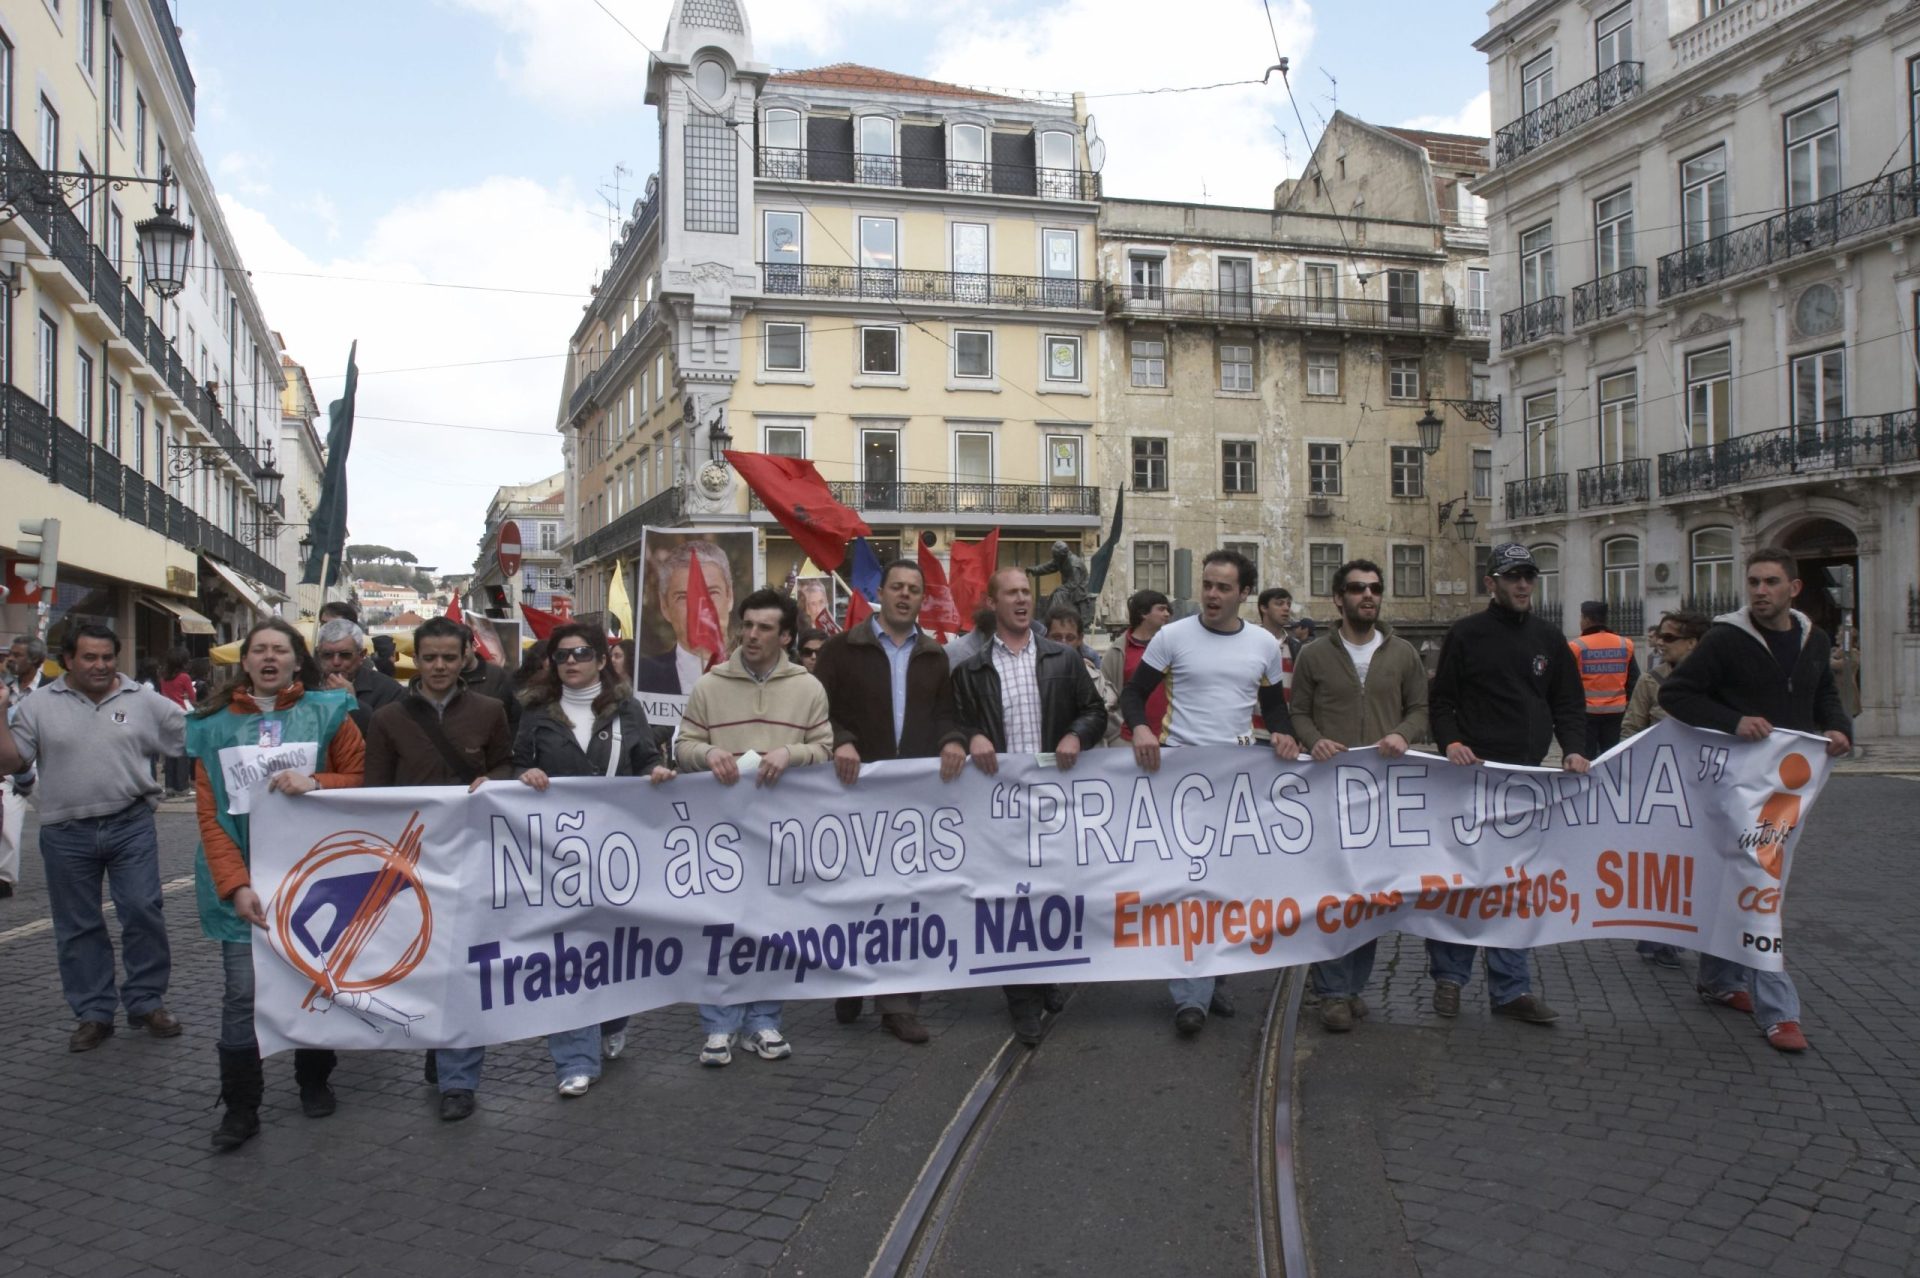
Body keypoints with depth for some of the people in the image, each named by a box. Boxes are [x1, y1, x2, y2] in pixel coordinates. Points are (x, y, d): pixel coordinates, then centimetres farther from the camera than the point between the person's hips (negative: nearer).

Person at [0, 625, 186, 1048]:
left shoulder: (145, 701, 1)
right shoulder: (38, 704, 2)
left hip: (131, 826, -1)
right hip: (66, 834, 1)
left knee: (143, 912, -3)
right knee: (77, 926, 9)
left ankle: (146, 1003, 13)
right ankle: (93, 1014, 20)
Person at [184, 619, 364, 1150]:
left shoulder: (328, 711, 0)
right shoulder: (214, 723, 3)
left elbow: (362, 780, 1)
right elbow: (209, 813, -2)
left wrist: (315, 783, -19)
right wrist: (235, 884, -14)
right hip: (243, 878, 0)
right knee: (242, 993, -4)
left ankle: (314, 1081, 30)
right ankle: (241, 1107, 9)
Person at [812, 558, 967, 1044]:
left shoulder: (935, 657, 13)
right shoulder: (843, 648, 2)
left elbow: (946, 712, 9)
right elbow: (818, 709, -4)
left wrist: (952, 740, -12)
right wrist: (840, 742, -22)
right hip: (857, 786, -2)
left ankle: (899, 1004, 10)